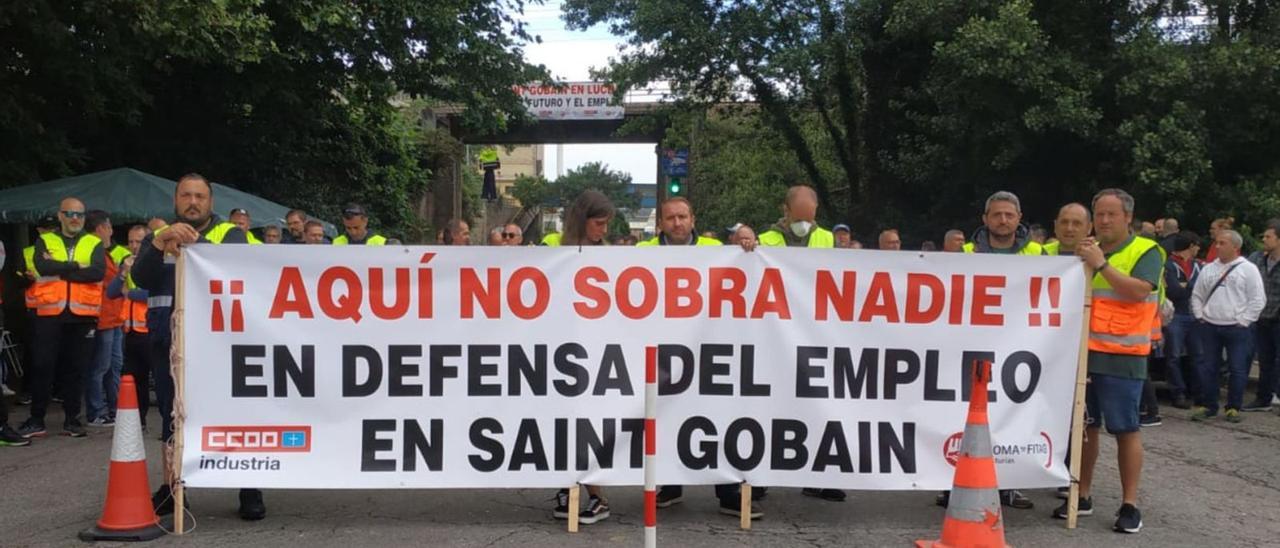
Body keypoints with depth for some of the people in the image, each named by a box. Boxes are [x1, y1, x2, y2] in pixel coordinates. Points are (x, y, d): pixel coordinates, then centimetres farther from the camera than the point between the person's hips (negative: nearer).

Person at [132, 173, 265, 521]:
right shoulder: (156, 238, 14)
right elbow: (141, 278, -4)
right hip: (169, 342, 3)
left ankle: (249, 490, 1)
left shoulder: (230, 234, 5)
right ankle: (171, 489, 22)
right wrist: (160, 242, -21)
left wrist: (193, 241, -33)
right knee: (171, 415, 11)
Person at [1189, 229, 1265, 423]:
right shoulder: (1208, 269, 11)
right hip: (1209, 327, 4)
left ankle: (1234, 408, 12)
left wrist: (1243, 321, -9)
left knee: (1237, 369, 1)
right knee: (1207, 368, 5)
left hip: (1237, 328, -4)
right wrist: (1200, 316, 7)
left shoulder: (1248, 269, -2)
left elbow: (1258, 300, -5)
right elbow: (1197, 295, 18)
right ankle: (1208, 406, 14)